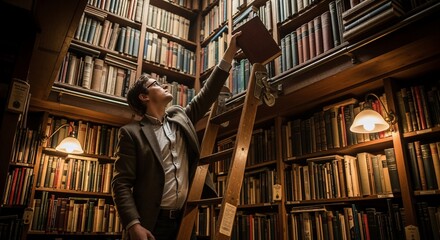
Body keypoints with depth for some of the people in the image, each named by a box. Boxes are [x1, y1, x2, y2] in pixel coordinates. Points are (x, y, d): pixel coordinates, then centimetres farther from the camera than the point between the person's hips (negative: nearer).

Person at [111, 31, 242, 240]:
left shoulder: (179, 117, 10)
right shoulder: (131, 133, -5)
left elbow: (207, 94, 10)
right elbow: (121, 183, -8)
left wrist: (229, 53, 8)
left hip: (185, 218, 5)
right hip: (151, 222, -5)